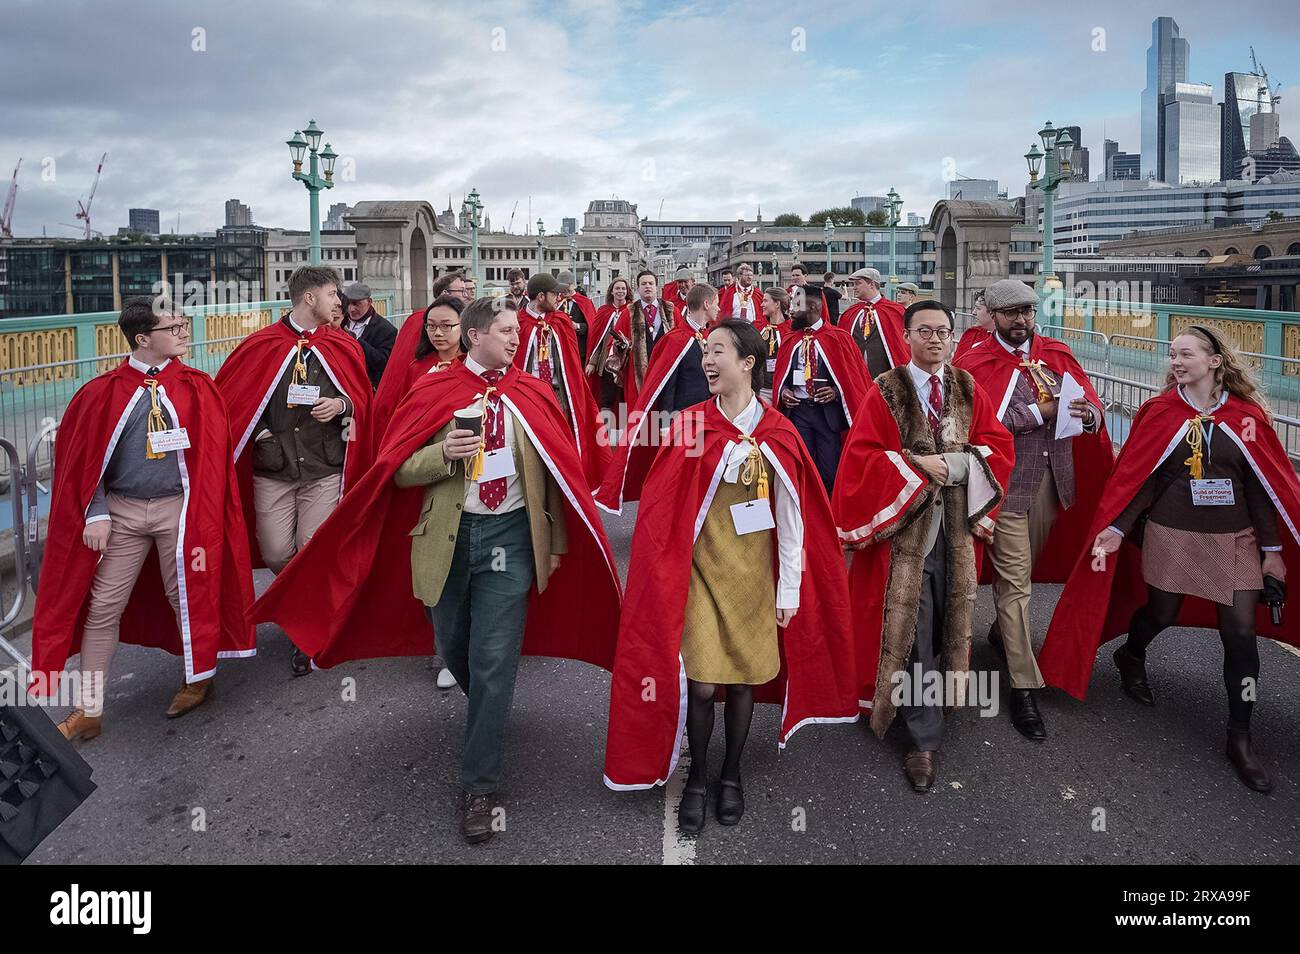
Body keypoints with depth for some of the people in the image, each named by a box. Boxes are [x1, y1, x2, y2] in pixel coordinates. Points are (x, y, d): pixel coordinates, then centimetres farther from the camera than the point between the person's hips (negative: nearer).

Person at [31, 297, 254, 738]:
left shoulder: (196, 387, -1)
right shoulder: (105, 391, -3)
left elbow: (212, 454, 1)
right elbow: (85, 457, 2)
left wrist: (202, 512, -3)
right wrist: (96, 513, -6)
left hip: (180, 508, 0)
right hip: (121, 511, 1)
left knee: (188, 595, 11)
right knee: (102, 608, 3)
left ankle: (199, 678, 33)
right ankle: (89, 709, 15)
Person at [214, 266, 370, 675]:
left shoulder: (343, 346, 6)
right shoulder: (260, 345, 2)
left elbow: (363, 396, 11)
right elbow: (227, 396, 8)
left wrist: (342, 404, -8)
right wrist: (258, 430, -1)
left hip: (324, 471, 0)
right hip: (272, 470, 0)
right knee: (275, 553, -1)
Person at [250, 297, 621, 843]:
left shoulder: (533, 395, 2)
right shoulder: (434, 392, -1)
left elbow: (555, 472, 6)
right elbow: (401, 471, -2)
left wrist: (556, 544, 6)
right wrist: (444, 454, -22)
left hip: (509, 536, -1)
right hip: (446, 537, 1)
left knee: (493, 663, -4)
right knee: (453, 650, 16)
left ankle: (480, 787, 7)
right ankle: (487, 712, 48)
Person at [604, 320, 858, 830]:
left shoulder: (778, 435, -3)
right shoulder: (692, 425, -4)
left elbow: (792, 518, -1)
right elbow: (665, 509, -2)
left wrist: (790, 591, -2)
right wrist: (668, 573, -5)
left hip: (753, 572, 1)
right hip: (702, 568, -1)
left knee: (744, 678, 8)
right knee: (700, 683, -4)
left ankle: (731, 775, 31)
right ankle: (696, 778, 20)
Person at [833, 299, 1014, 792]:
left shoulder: (967, 388, 9)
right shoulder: (886, 391, -3)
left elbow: (999, 445, 6)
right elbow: (863, 456, -9)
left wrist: (952, 462, -9)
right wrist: (916, 467, -16)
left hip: (957, 527, 4)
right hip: (906, 526, -4)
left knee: (950, 621, 11)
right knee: (911, 631, -2)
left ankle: (940, 694, 34)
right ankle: (925, 742, 6)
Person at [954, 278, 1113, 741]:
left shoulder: (1058, 354, 9)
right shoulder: (975, 365, -6)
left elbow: (1091, 405, 3)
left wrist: (1088, 413, -20)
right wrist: (1038, 412, -19)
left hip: (1054, 480, 5)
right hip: (1006, 484, -5)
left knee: (1026, 567, 20)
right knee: (1015, 578, -3)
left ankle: (1003, 630, 46)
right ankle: (1024, 688, 3)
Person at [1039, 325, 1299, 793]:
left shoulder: (1247, 417, -1)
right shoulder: (1159, 413, -3)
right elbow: (1137, 478, -5)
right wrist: (1114, 529, -15)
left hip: (1234, 540, 1)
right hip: (1171, 537, -1)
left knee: (1241, 633, -1)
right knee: (1160, 612, 14)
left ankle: (1240, 739, 13)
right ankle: (1131, 657, 50)